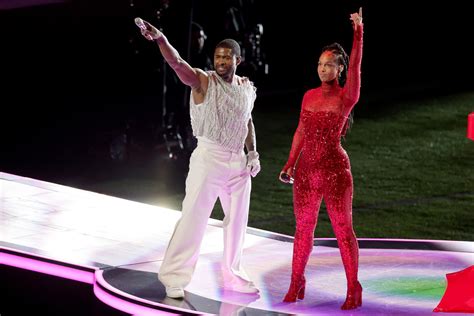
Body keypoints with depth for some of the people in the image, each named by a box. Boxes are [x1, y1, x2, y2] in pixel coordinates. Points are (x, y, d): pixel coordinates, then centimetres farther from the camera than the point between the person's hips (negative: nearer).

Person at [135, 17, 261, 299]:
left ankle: (233, 275, 29)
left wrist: (253, 152, 9)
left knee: (237, 221, 13)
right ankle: (175, 278, -1)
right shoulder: (203, 81, -9)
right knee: (194, 217, -7)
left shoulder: (247, 88, 7)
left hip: (238, 161, 6)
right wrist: (160, 39, -43)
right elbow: (178, 63, -26)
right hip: (208, 158, -6)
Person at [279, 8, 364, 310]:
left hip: (335, 169, -5)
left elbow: (355, 68, -22)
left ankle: (353, 290, 6)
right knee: (303, 228, 11)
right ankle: (296, 284, 22)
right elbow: (301, 132, 13)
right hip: (306, 170, 5)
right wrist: (290, 165, 6)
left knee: (343, 230, -1)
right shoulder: (309, 96, 9)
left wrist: (358, 34, -32)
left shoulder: (347, 97, -7)